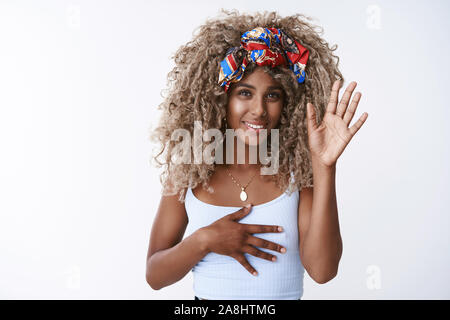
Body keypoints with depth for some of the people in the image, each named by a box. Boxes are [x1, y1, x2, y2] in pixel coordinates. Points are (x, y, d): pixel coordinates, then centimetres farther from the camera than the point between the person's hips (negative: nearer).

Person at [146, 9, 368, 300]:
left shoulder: (299, 173, -6)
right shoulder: (187, 173, -4)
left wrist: (324, 167, -24)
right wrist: (204, 240, -16)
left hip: (285, 296, -1)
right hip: (206, 297, 2)